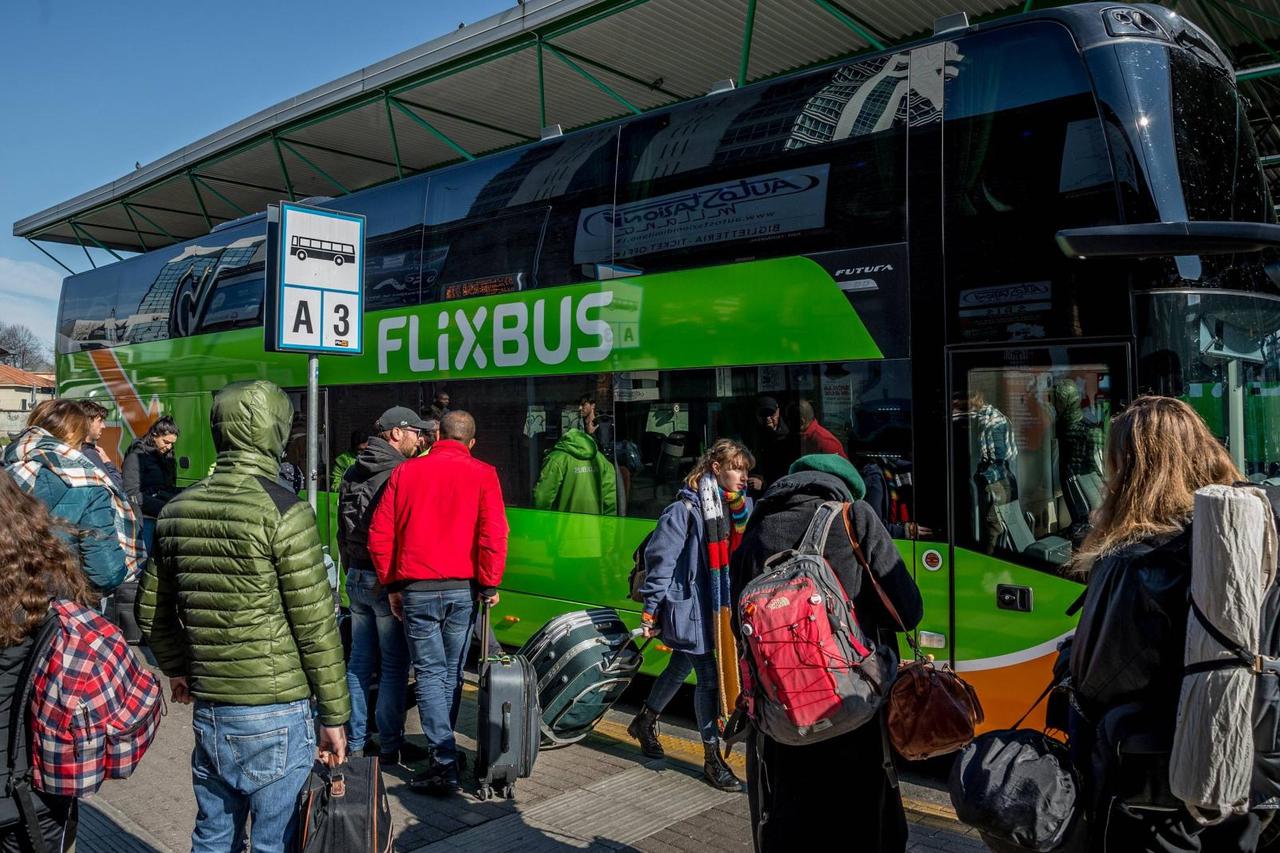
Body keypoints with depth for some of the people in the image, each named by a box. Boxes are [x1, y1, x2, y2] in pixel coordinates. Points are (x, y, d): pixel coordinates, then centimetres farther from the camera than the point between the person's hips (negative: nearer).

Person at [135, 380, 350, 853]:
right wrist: (334, 715, -5)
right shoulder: (284, 511, -15)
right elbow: (316, 626, -14)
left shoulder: (178, 510, 4)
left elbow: (151, 609, 15)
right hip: (275, 715, -6)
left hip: (208, 708, 6)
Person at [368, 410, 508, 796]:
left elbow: (379, 534, 3)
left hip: (417, 589, 0)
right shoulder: (482, 475, -2)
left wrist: (391, 585, 11)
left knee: (429, 673, 3)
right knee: (451, 673, 15)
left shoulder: (406, 471, 3)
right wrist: (490, 585, -2)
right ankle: (443, 747, 26)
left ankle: (445, 764, -3)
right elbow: (494, 535, -12)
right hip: (463, 589, 0)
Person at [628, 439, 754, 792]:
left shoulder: (733, 506, 5)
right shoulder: (686, 508, -16)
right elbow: (660, 558, -15)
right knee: (709, 678, -4)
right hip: (687, 606, -7)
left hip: (714, 607, 7)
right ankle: (712, 759, 11)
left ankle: (645, 722, 43)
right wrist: (651, 609, -13)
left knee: (680, 669, 21)